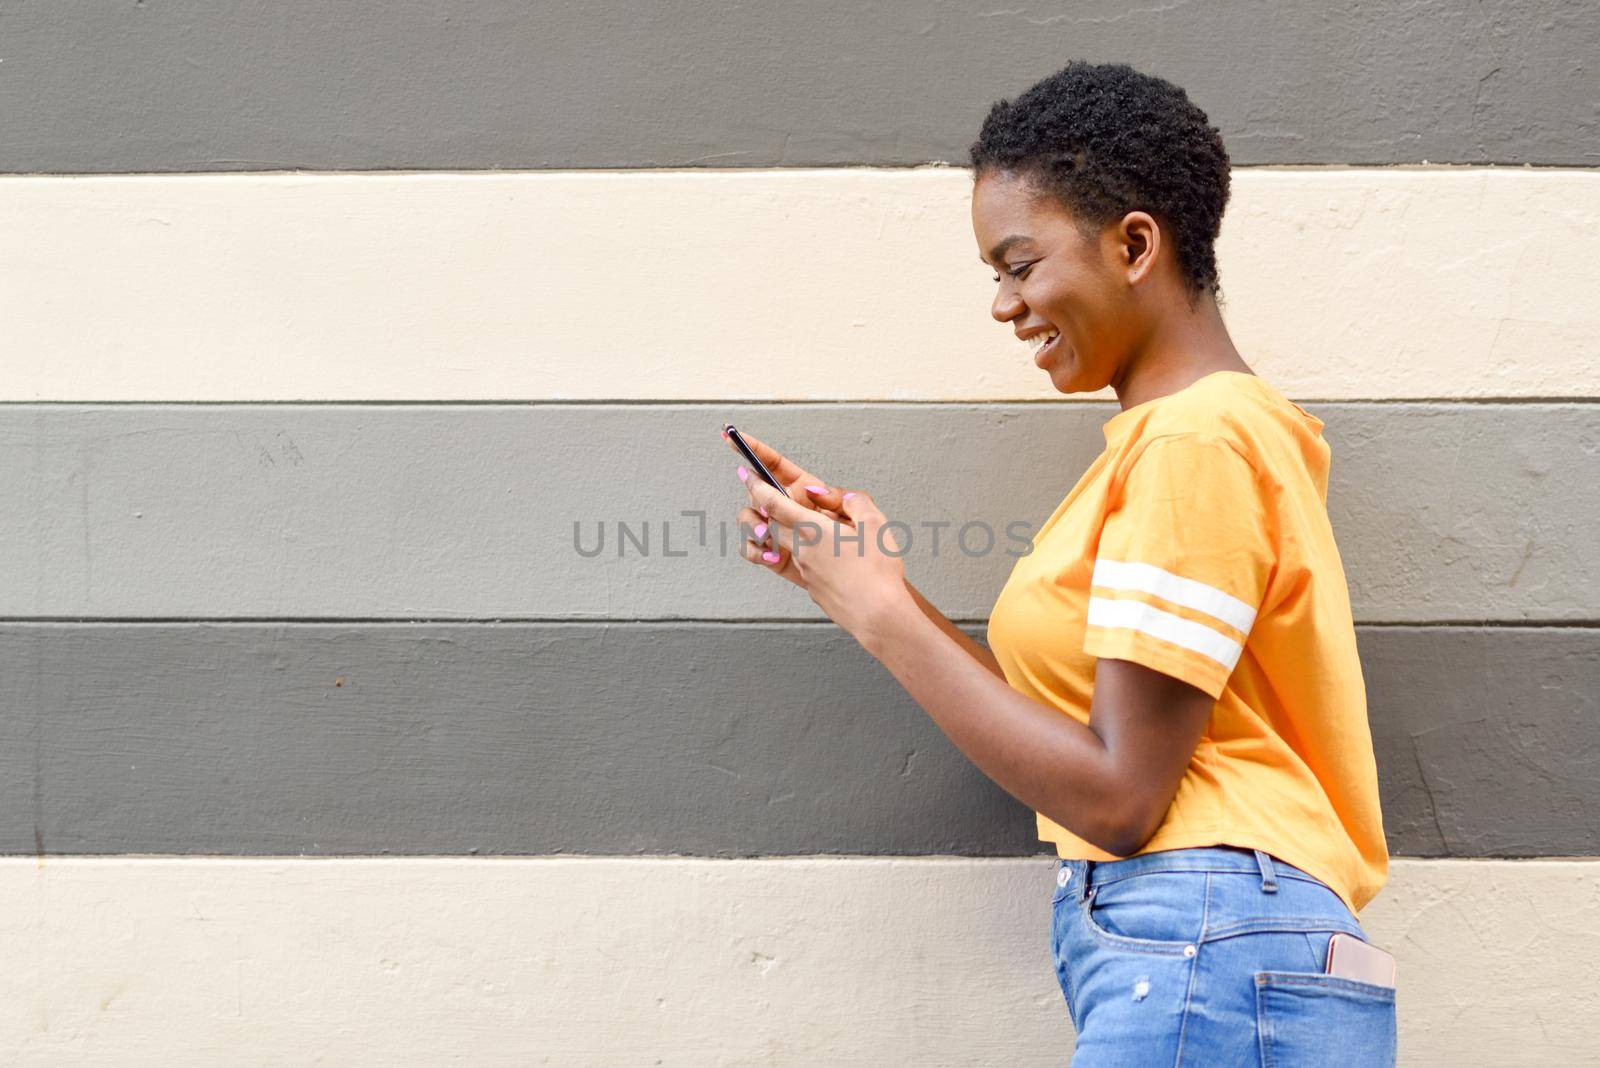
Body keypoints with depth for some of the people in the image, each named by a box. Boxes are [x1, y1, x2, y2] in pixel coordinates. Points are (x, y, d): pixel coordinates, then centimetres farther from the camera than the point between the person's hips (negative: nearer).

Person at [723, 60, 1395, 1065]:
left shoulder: (1198, 438, -11)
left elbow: (1118, 796, -16)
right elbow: (1066, 729, 12)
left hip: (1208, 964, -9)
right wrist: (877, 581, 7)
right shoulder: (1177, 430, 18)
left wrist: (882, 614, -10)